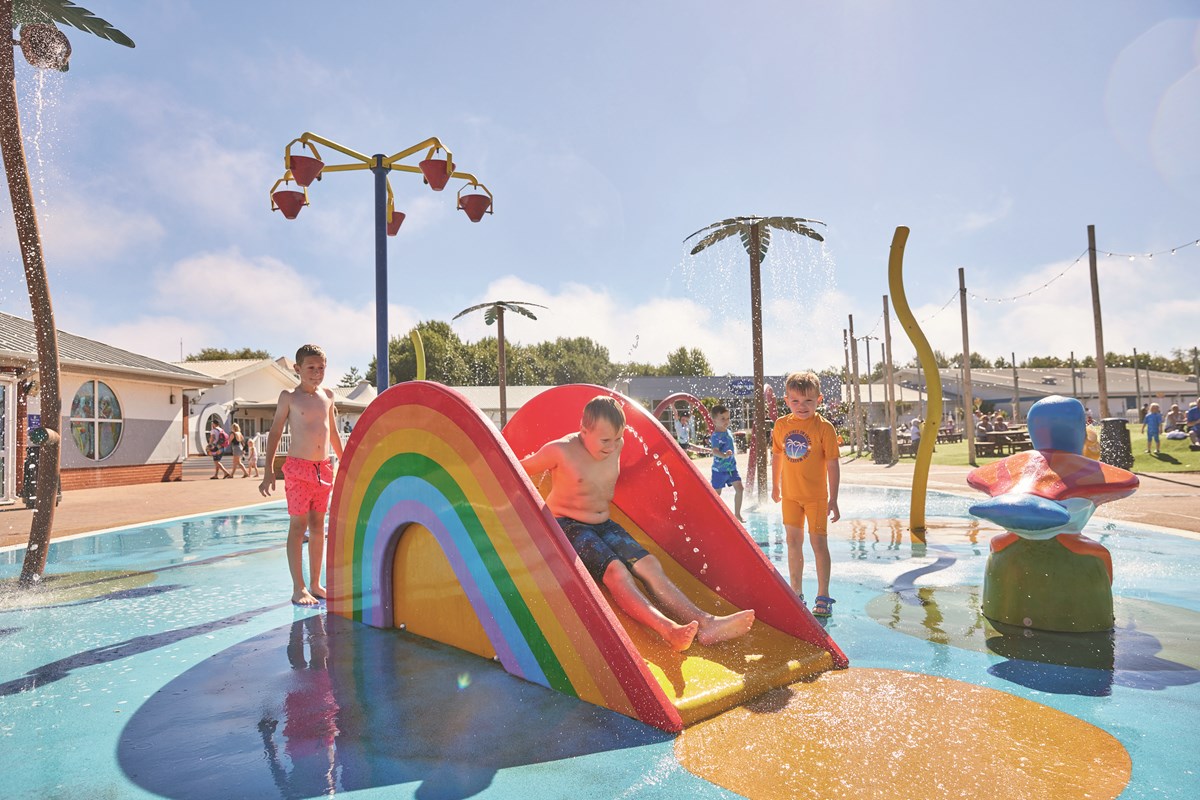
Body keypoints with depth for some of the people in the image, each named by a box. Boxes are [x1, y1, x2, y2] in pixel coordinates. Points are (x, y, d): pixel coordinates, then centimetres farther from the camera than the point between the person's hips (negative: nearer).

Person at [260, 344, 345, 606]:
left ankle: (315, 585, 18)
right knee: (298, 526, -3)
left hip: (324, 468, 5)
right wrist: (268, 470, -6)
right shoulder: (289, 396, -2)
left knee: (318, 527, 9)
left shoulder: (328, 396, 11)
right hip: (298, 468, -5)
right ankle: (298, 589, 3)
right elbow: (275, 432, -1)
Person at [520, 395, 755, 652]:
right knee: (614, 569, -31)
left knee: (648, 564, -16)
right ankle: (666, 628, -49)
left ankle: (704, 623, -29)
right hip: (567, 525, -6)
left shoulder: (616, 446, 1)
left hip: (604, 525, 6)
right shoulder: (559, 451, -16)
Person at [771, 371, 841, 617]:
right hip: (790, 494, 4)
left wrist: (833, 500, -15)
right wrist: (775, 486, 20)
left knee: (818, 542, -1)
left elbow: (833, 465, -13)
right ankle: (796, 594, 24)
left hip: (816, 495, -4)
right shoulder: (781, 425, -1)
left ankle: (823, 597, 11)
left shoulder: (823, 427, -13)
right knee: (793, 543, 11)